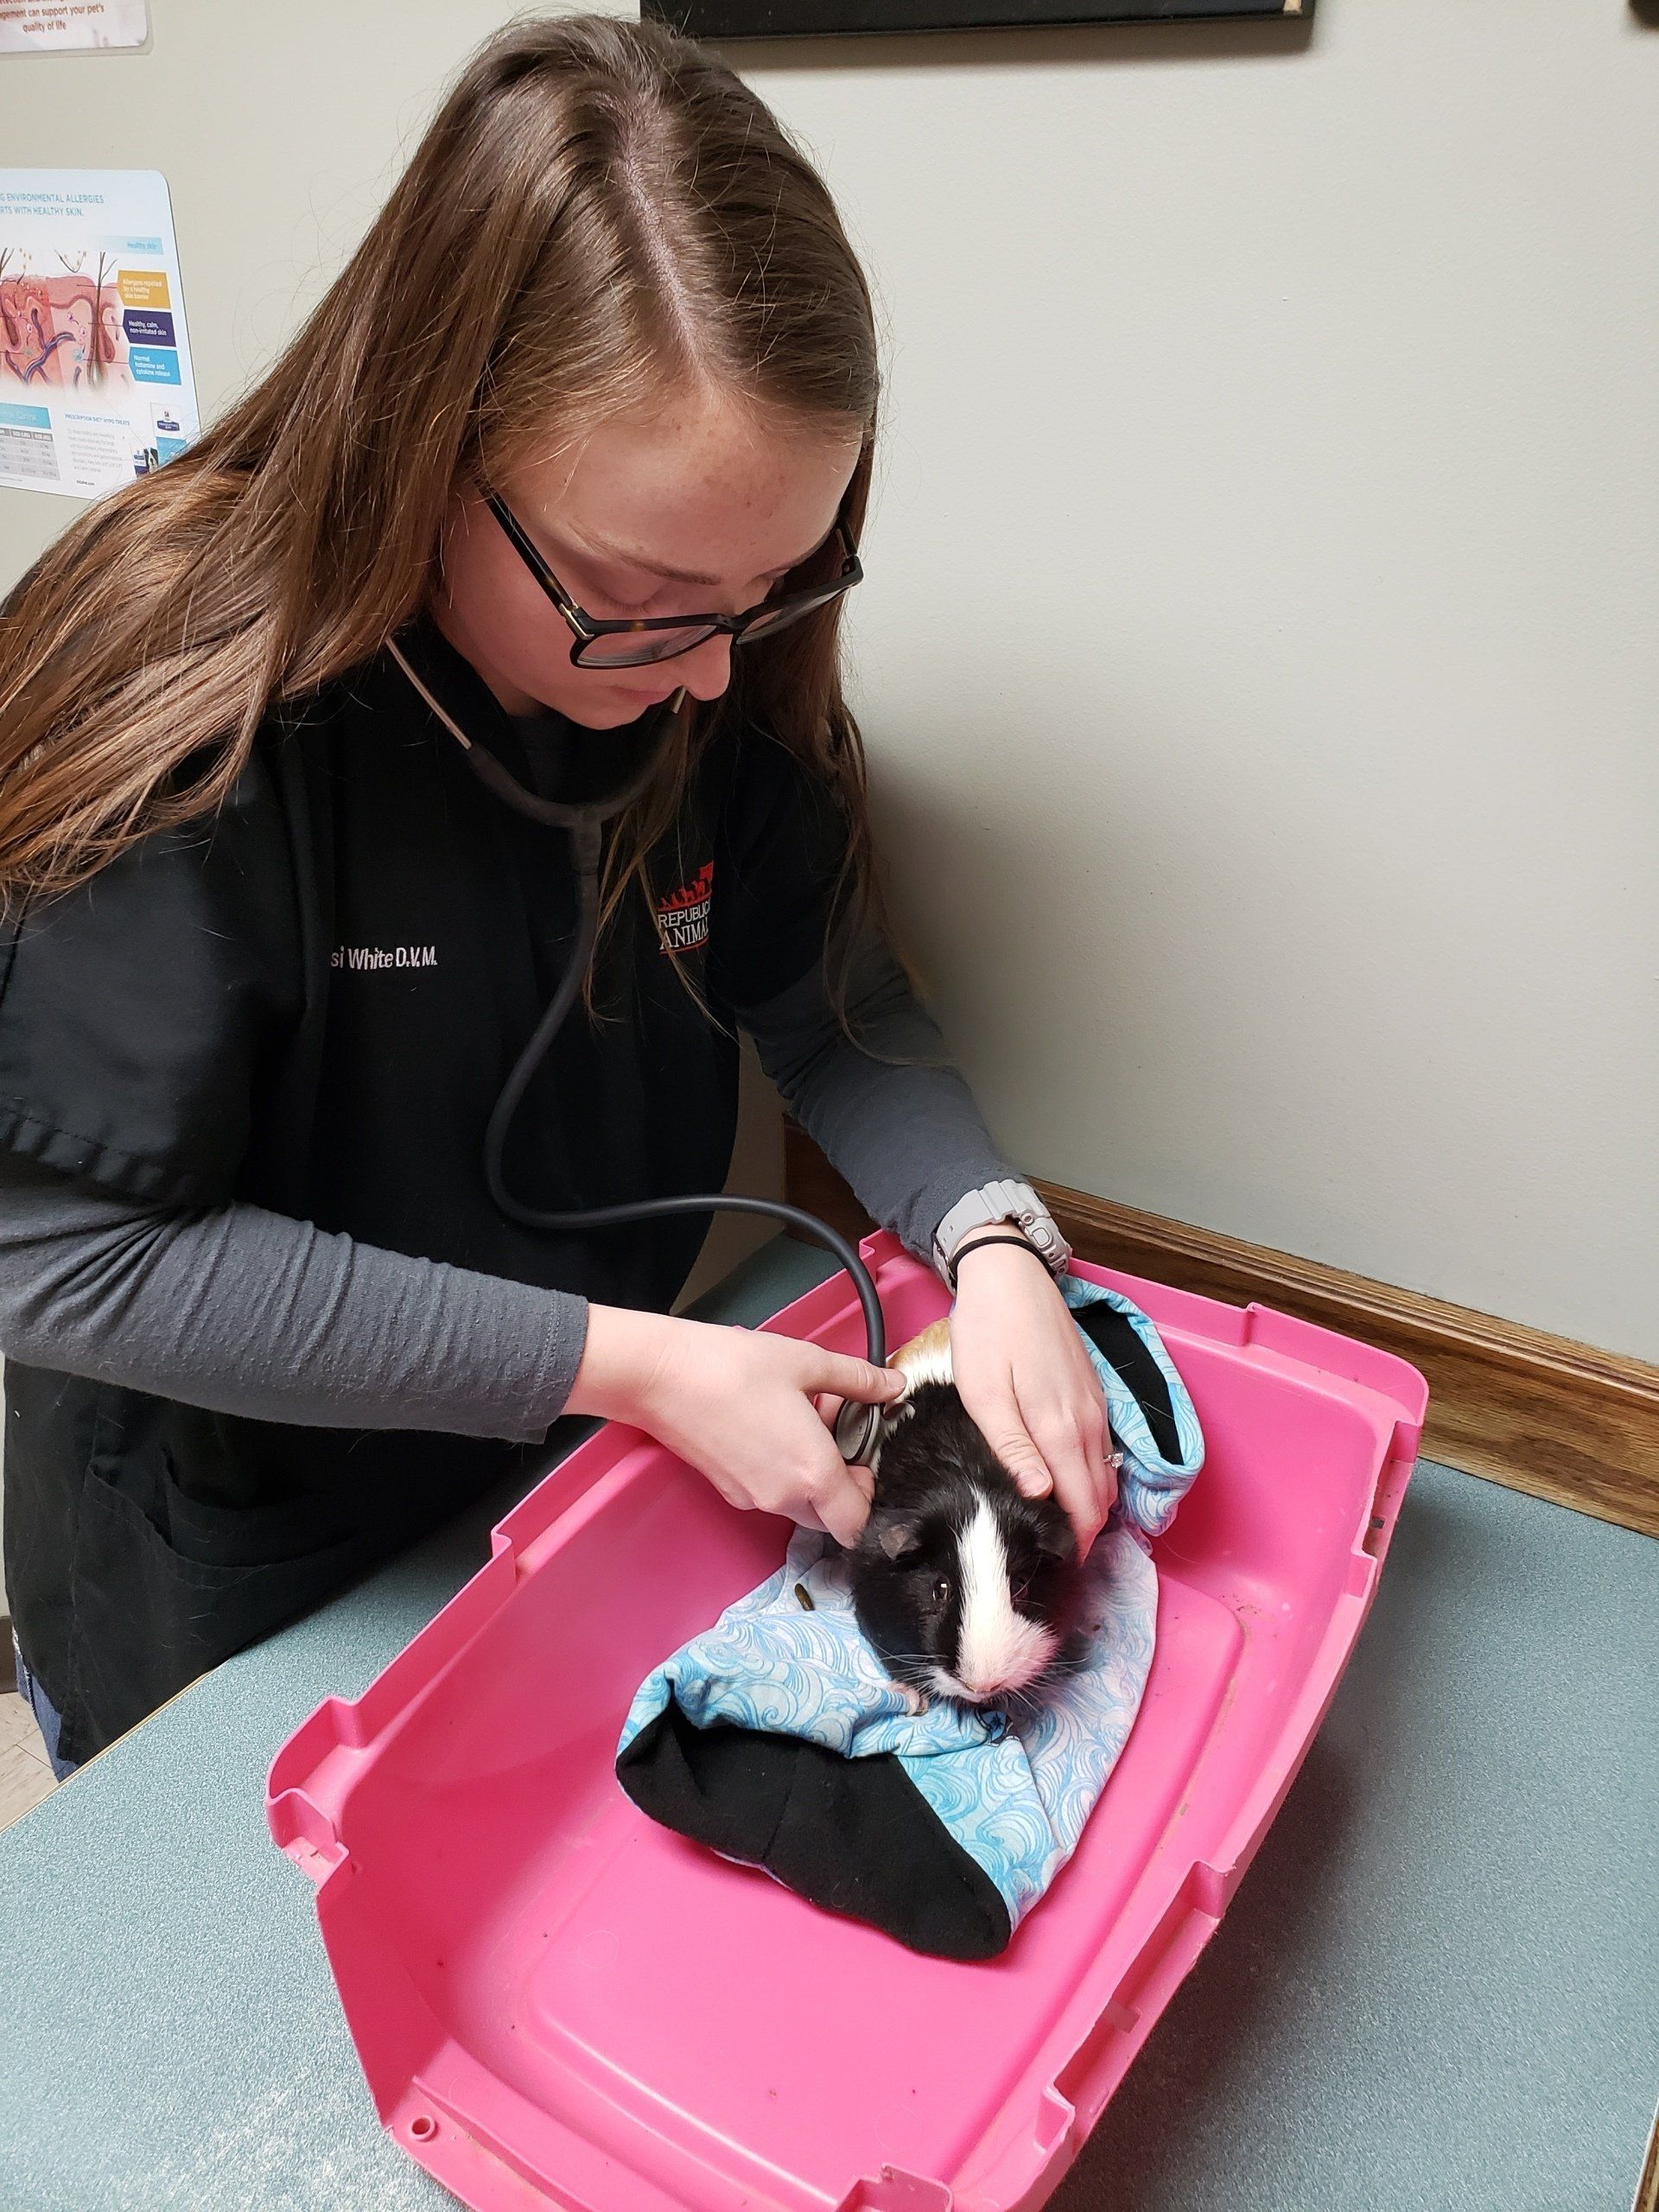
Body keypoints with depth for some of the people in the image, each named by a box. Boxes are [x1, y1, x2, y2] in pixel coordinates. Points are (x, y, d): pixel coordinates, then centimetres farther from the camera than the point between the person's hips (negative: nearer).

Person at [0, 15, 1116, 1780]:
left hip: (584, 1505, 5)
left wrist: (991, 1241, -25)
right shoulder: (191, 699, -30)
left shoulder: (721, 682, -14)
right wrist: (624, 1362, -30)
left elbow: (827, 1005, -5)